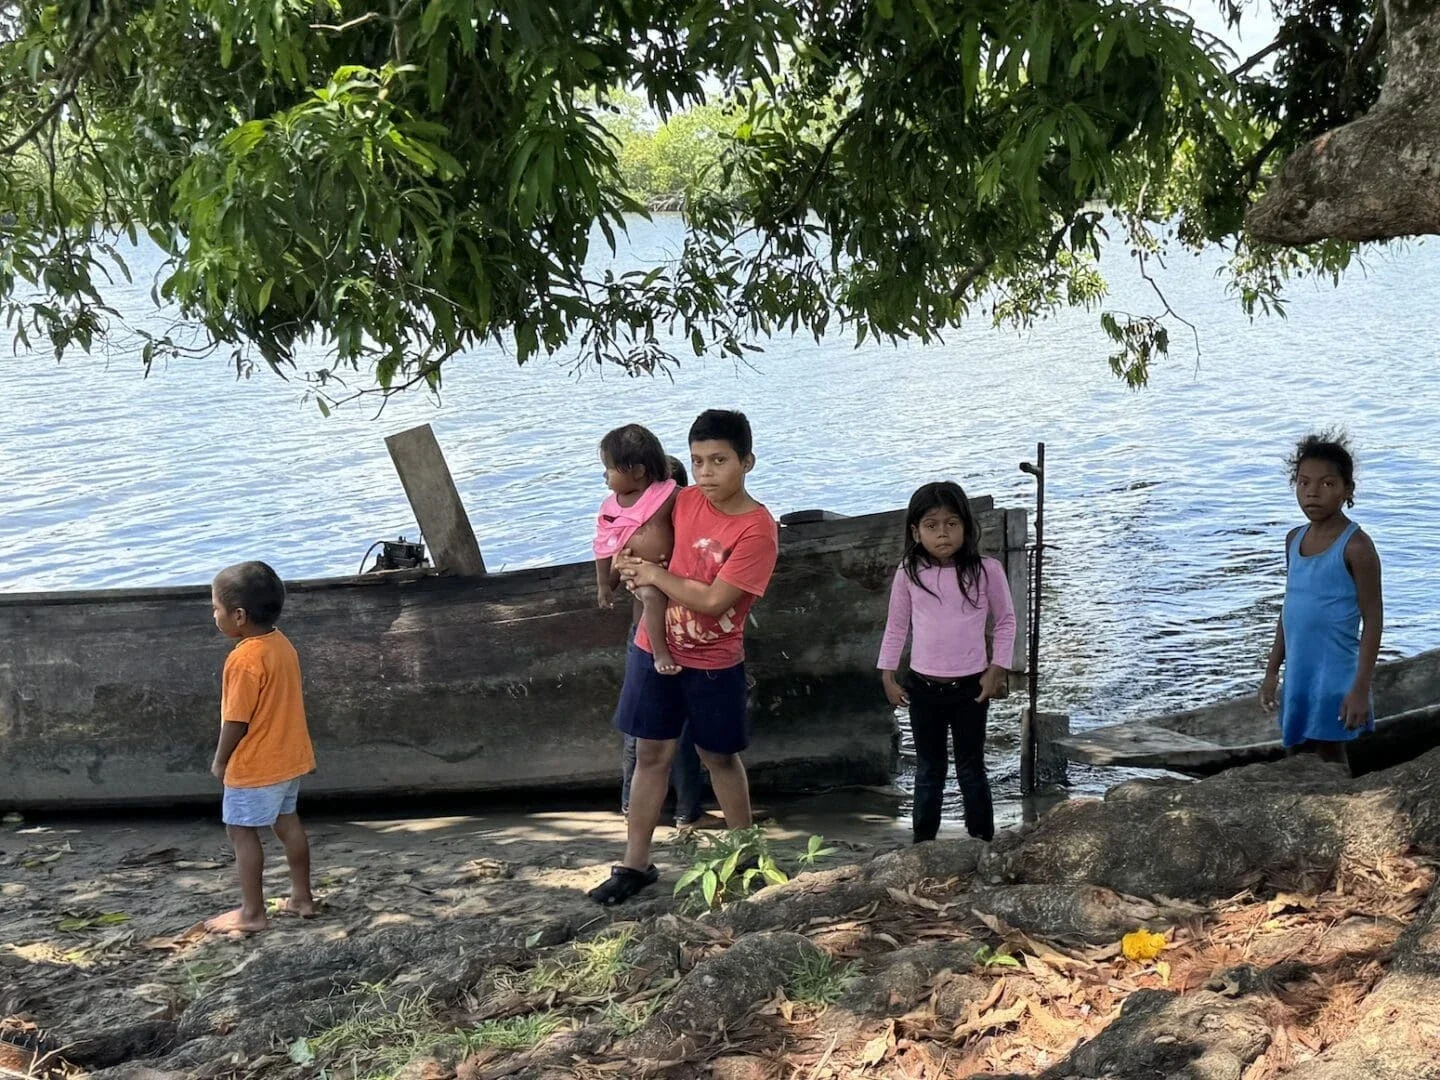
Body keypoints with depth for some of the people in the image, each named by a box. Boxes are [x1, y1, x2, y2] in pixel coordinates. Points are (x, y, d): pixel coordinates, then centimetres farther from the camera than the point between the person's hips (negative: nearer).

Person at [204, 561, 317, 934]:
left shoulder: (245, 660, -24)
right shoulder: (282, 644, 2)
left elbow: (236, 720, -21)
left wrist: (220, 761, -6)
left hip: (254, 765, -9)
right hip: (289, 756, 9)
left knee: (242, 831, 2)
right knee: (287, 822, 18)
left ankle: (252, 913, 7)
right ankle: (301, 897, 27)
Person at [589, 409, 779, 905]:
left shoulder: (758, 530, -20)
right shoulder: (684, 500, -4)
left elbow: (713, 601, -24)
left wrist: (654, 574, -16)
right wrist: (631, 560, -7)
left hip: (714, 663, -4)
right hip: (654, 649, 4)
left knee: (720, 756, 13)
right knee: (651, 754, 9)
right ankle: (635, 864, 17)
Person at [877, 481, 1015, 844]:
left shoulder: (986, 571, -10)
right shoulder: (908, 573, -5)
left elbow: (1005, 620, 1)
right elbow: (897, 625, 6)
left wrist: (996, 670, -4)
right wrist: (888, 674, 5)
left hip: (971, 686, -2)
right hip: (923, 687, 2)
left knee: (971, 767, 10)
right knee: (928, 769, 14)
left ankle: (982, 841, 21)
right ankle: (923, 842, 23)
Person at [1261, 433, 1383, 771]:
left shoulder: (1356, 546, -12)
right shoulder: (1294, 540, 8)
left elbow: (1373, 620, -13)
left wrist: (1361, 687, -17)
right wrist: (1272, 671, 15)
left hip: (1335, 676, -7)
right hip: (1298, 675, 7)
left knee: (1329, 761, -1)